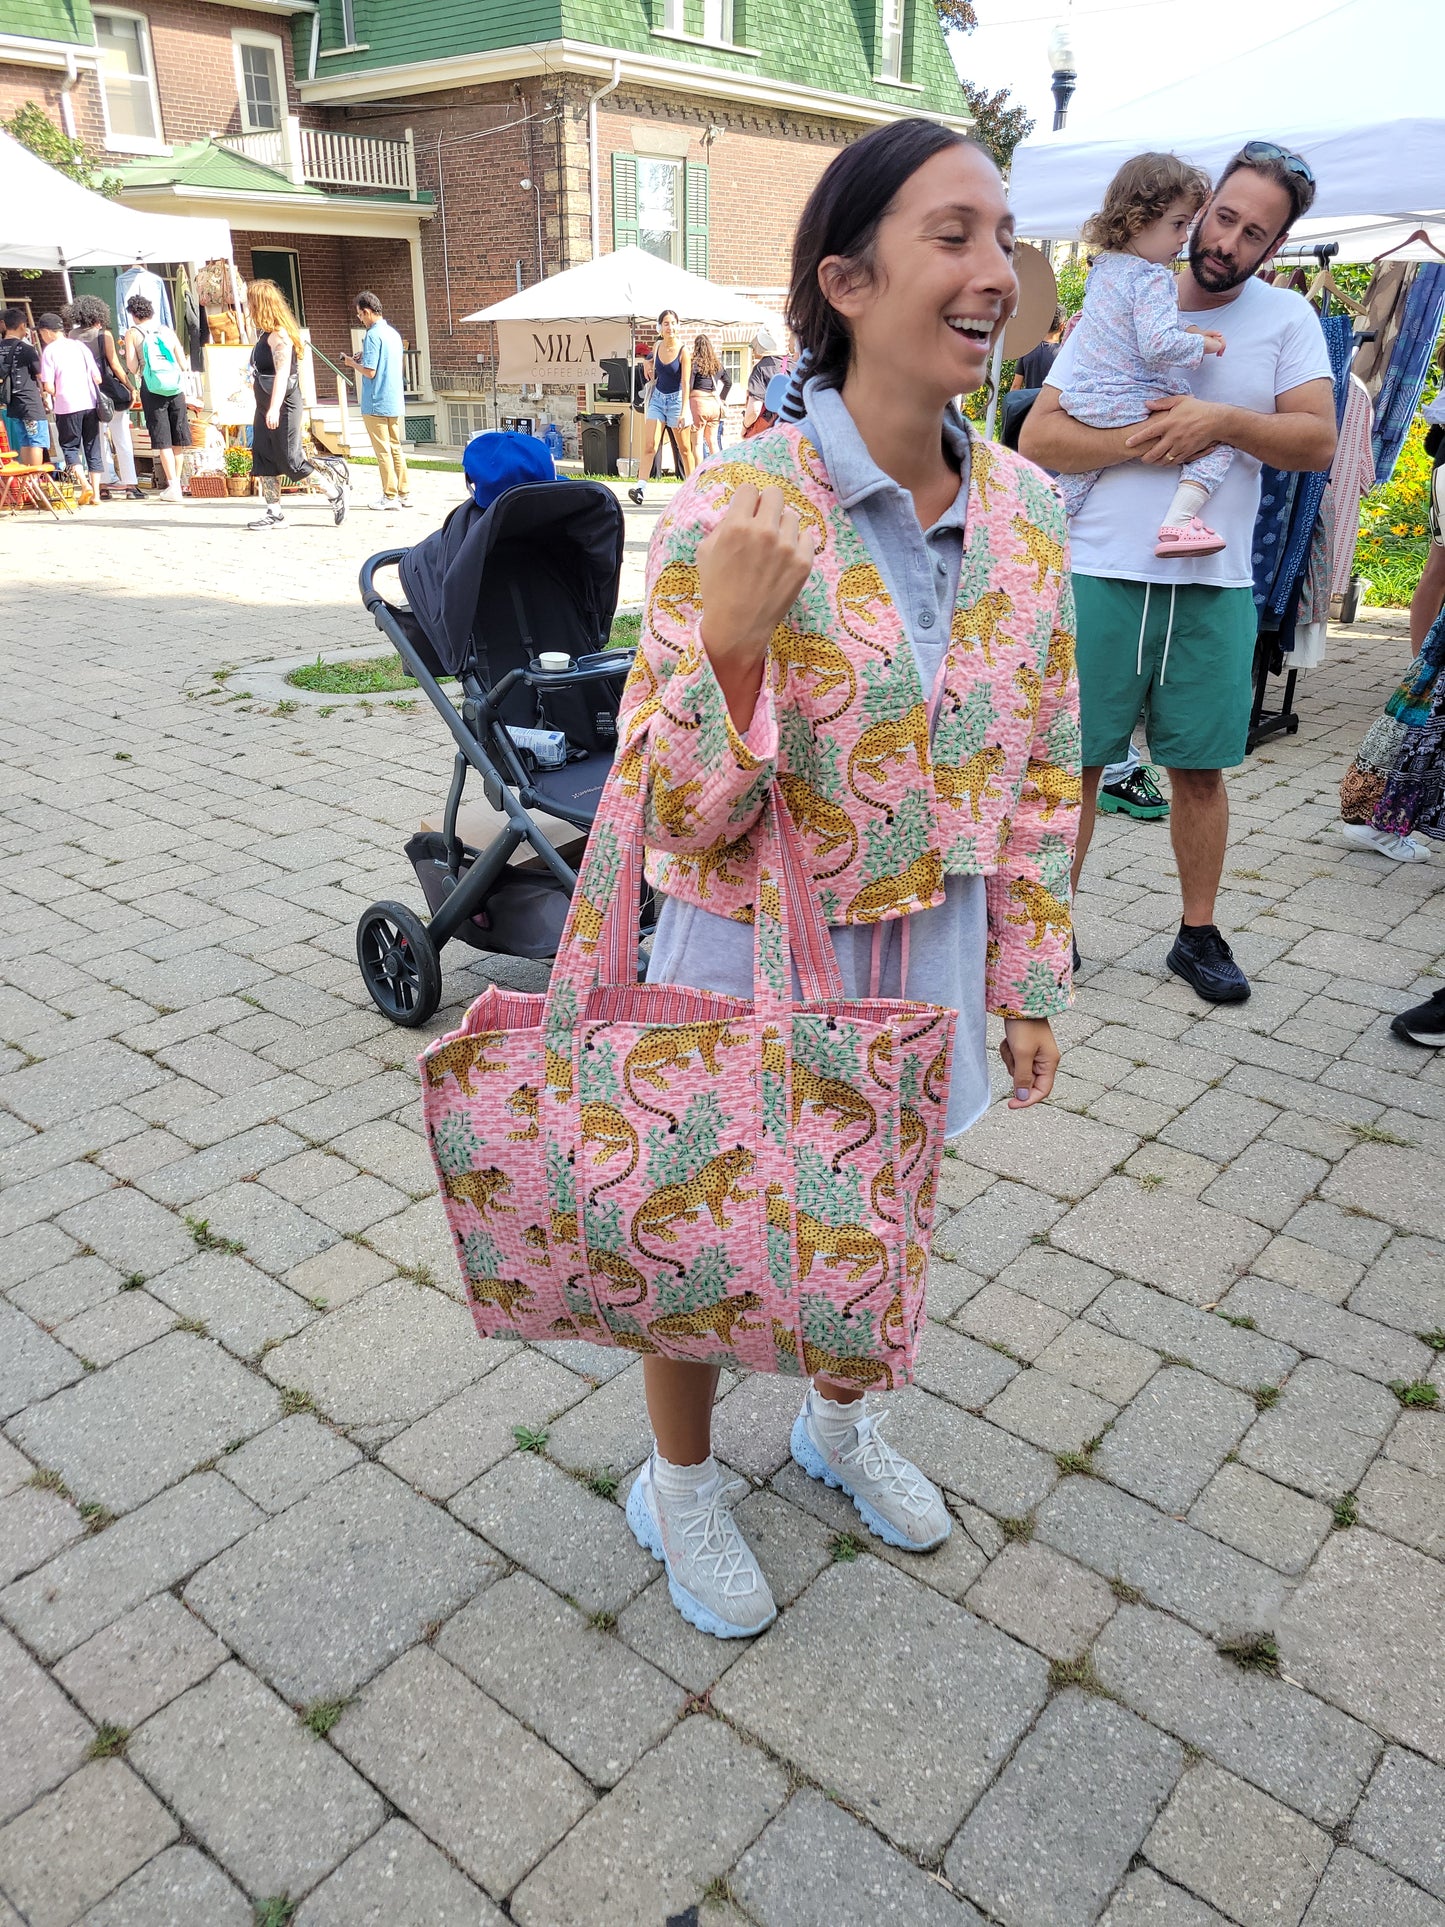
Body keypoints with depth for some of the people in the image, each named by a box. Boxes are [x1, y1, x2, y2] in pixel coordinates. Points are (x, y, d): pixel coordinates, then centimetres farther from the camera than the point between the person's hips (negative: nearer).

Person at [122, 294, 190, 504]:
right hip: (176, 387, 3)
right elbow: (184, 365, 10)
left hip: (152, 389, -3)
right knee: (176, 439, 10)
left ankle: (173, 486, -8)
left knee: (162, 441, -1)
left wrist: (125, 352, 17)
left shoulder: (132, 333, 4)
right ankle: (175, 483, 15)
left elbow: (133, 368, -4)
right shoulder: (167, 331, 11)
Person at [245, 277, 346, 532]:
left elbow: (282, 372, -25)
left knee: (291, 462, -6)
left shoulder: (278, 334, -16)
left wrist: (275, 408, -32)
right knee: (262, 458, 5)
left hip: (283, 407, -10)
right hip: (266, 406, 10)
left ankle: (335, 492, 9)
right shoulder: (266, 333, 14)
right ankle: (273, 513, 8)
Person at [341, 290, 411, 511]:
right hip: (394, 402, 8)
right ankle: (403, 494, 12)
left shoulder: (373, 335, -14)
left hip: (375, 403, -8)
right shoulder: (393, 333, 11)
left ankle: (390, 496, 0)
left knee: (382, 450, -2)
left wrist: (352, 363, -2)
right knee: (395, 448, 11)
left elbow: (370, 372, -19)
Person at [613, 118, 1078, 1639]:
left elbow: (1040, 770, 5)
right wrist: (729, 642, -36)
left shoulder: (1026, 513, -5)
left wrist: (1029, 977, 7)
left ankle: (838, 1425, 56)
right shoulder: (731, 512, -20)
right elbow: (682, 816, -19)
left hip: (930, 955, 5)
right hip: (751, 955, -4)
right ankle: (679, 1484, 45)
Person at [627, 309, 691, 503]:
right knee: (649, 445, -8)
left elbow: (686, 383, -17)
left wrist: (683, 413, -23)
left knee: (683, 448, 6)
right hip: (657, 397, 4)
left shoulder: (683, 351, -13)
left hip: (676, 399, -4)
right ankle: (641, 486, -16)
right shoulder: (656, 346, 2)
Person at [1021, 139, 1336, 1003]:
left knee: (1201, 765, 9)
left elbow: (1320, 440, -3)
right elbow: (1039, 437, -5)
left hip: (1216, 585, 2)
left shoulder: (1287, 318, 7)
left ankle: (1199, 933, 23)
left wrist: (1224, 421, -17)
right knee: (1076, 760, 1)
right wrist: (1143, 440, -17)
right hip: (1103, 576, -1)